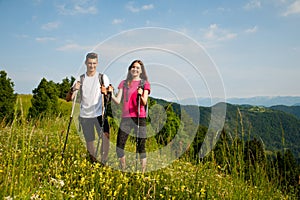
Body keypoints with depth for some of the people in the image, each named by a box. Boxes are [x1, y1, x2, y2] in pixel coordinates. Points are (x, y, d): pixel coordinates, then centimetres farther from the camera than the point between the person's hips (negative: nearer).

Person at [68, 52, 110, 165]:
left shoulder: (102, 78, 3)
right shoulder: (80, 79, 6)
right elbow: (69, 99, 0)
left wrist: (105, 92, -25)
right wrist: (73, 90, -22)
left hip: (99, 114, -2)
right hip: (85, 115, 2)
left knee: (105, 136, -21)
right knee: (89, 142, 8)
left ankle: (103, 162, -10)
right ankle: (93, 163, 26)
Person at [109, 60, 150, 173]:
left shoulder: (145, 83, 7)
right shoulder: (124, 83, 14)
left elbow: (144, 103, -6)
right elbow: (117, 101, 6)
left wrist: (141, 95, -26)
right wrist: (111, 93, -11)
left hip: (140, 118, -2)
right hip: (126, 118, 3)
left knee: (141, 147, -1)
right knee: (119, 145, -2)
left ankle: (143, 172, 11)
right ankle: (123, 171, 15)